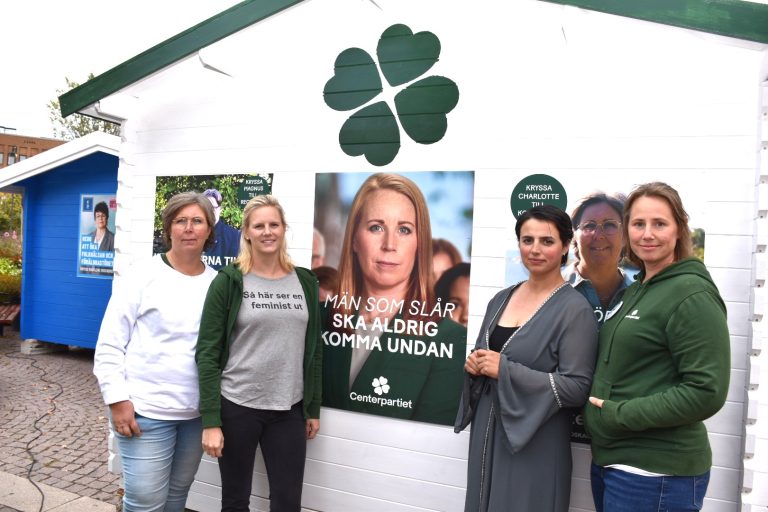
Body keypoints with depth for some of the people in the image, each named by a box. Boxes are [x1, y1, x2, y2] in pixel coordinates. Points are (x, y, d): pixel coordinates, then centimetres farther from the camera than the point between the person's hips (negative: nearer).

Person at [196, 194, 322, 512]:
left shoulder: (305, 282, 4)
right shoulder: (229, 281, -6)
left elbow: (314, 350, 9)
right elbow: (207, 353, -8)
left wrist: (314, 408, 9)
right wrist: (210, 420, -12)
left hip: (289, 410, 3)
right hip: (236, 407, -2)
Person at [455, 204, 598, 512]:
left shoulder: (575, 309, -12)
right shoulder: (501, 299, 6)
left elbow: (577, 388, -16)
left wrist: (506, 370, -21)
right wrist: (474, 364, -5)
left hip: (536, 445, -6)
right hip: (486, 434, 6)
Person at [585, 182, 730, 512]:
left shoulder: (692, 294, -14)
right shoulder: (637, 290, 10)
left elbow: (707, 392, -20)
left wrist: (620, 414, -18)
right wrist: (597, 411, 5)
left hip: (655, 474, -7)